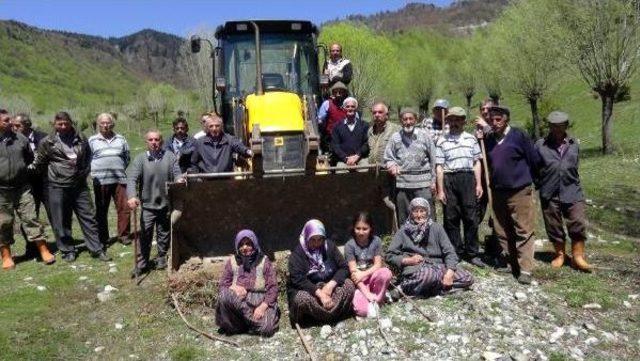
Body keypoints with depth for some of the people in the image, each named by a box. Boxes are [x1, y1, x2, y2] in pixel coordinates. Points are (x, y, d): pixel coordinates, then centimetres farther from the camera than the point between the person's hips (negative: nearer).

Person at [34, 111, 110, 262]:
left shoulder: (81, 139, 6)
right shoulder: (47, 142, -2)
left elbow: (88, 156, 20)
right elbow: (39, 163, 8)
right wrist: (52, 174, 9)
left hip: (80, 186, 2)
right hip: (58, 187, -2)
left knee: (88, 217, 4)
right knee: (61, 221, 5)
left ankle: (97, 250, 10)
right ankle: (67, 251, 20)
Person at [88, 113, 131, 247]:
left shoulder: (120, 139, 12)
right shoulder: (92, 140, 6)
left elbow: (127, 157, 16)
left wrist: (120, 169, 7)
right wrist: (95, 171, 0)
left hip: (119, 179, 1)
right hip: (100, 180, -1)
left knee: (124, 208, -2)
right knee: (101, 210, 6)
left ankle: (123, 235, 11)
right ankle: (103, 238, 16)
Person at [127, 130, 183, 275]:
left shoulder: (170, 157, 2)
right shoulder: (140, 159, -4)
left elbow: (177, 173, -3)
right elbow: (132, 179, -13)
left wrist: (179, 179, -28)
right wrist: (132, 196, -29)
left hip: (166, 204, 2)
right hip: (147, 205, -2)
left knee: (164, 234, 14)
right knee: (145, 235, -2)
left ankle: (161, 258, 29)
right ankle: (141, 263, 9)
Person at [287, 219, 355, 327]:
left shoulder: (329, 246, 0)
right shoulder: (297, 253, -12)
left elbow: (344, 267, -4)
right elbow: (298, 279, -21)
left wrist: (330, 285, -21)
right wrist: (319, 293, -30)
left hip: (328, 285, 4)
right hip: (306, 289, -3)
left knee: (349, 285, -22)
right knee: (302, 299, -37)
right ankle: (333, 314, -18)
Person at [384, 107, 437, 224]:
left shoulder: (424, 135, 7)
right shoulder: (395, 137, 10)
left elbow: (433, 160, 8)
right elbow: (388, 158, 13)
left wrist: (433, 181, 5)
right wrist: (392, 165, -11)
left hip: (423, 183, -1)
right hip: (402, 183, 2)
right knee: (403, 219, 8)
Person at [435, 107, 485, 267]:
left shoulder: (471, 138, 13)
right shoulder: (442, 141, 7)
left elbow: (477, 162, 13)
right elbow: (439, 166, 3)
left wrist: (479, 184, 5)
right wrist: (440, 190, -2)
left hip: (468, 178, 1)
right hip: (449, 179, -1)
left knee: (470, 217, 1)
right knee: (451, 218, 2)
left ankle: (472, 253, 11)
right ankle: (455, 253, 12)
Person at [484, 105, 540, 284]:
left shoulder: (519, 136, -8)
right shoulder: (489, 139, 7)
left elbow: (534, 160, -4)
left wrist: (528, 180, 6)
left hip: (519, 192, -6)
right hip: (498, 192, 6)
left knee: (523, 231, -4)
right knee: (502, 231, 12)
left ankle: (525, 270, -1)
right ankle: (507, 261, 25)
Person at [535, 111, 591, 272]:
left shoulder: (574, 144, 8)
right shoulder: (540, 145, 0)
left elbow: (574, 166, 18)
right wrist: (539, 184, 7)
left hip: (572, 192, 1)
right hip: (549, 194, -1)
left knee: (578, 225, -3)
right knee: (554, 227, 9)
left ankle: (578, 257, 11)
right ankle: (559, 255, 27)